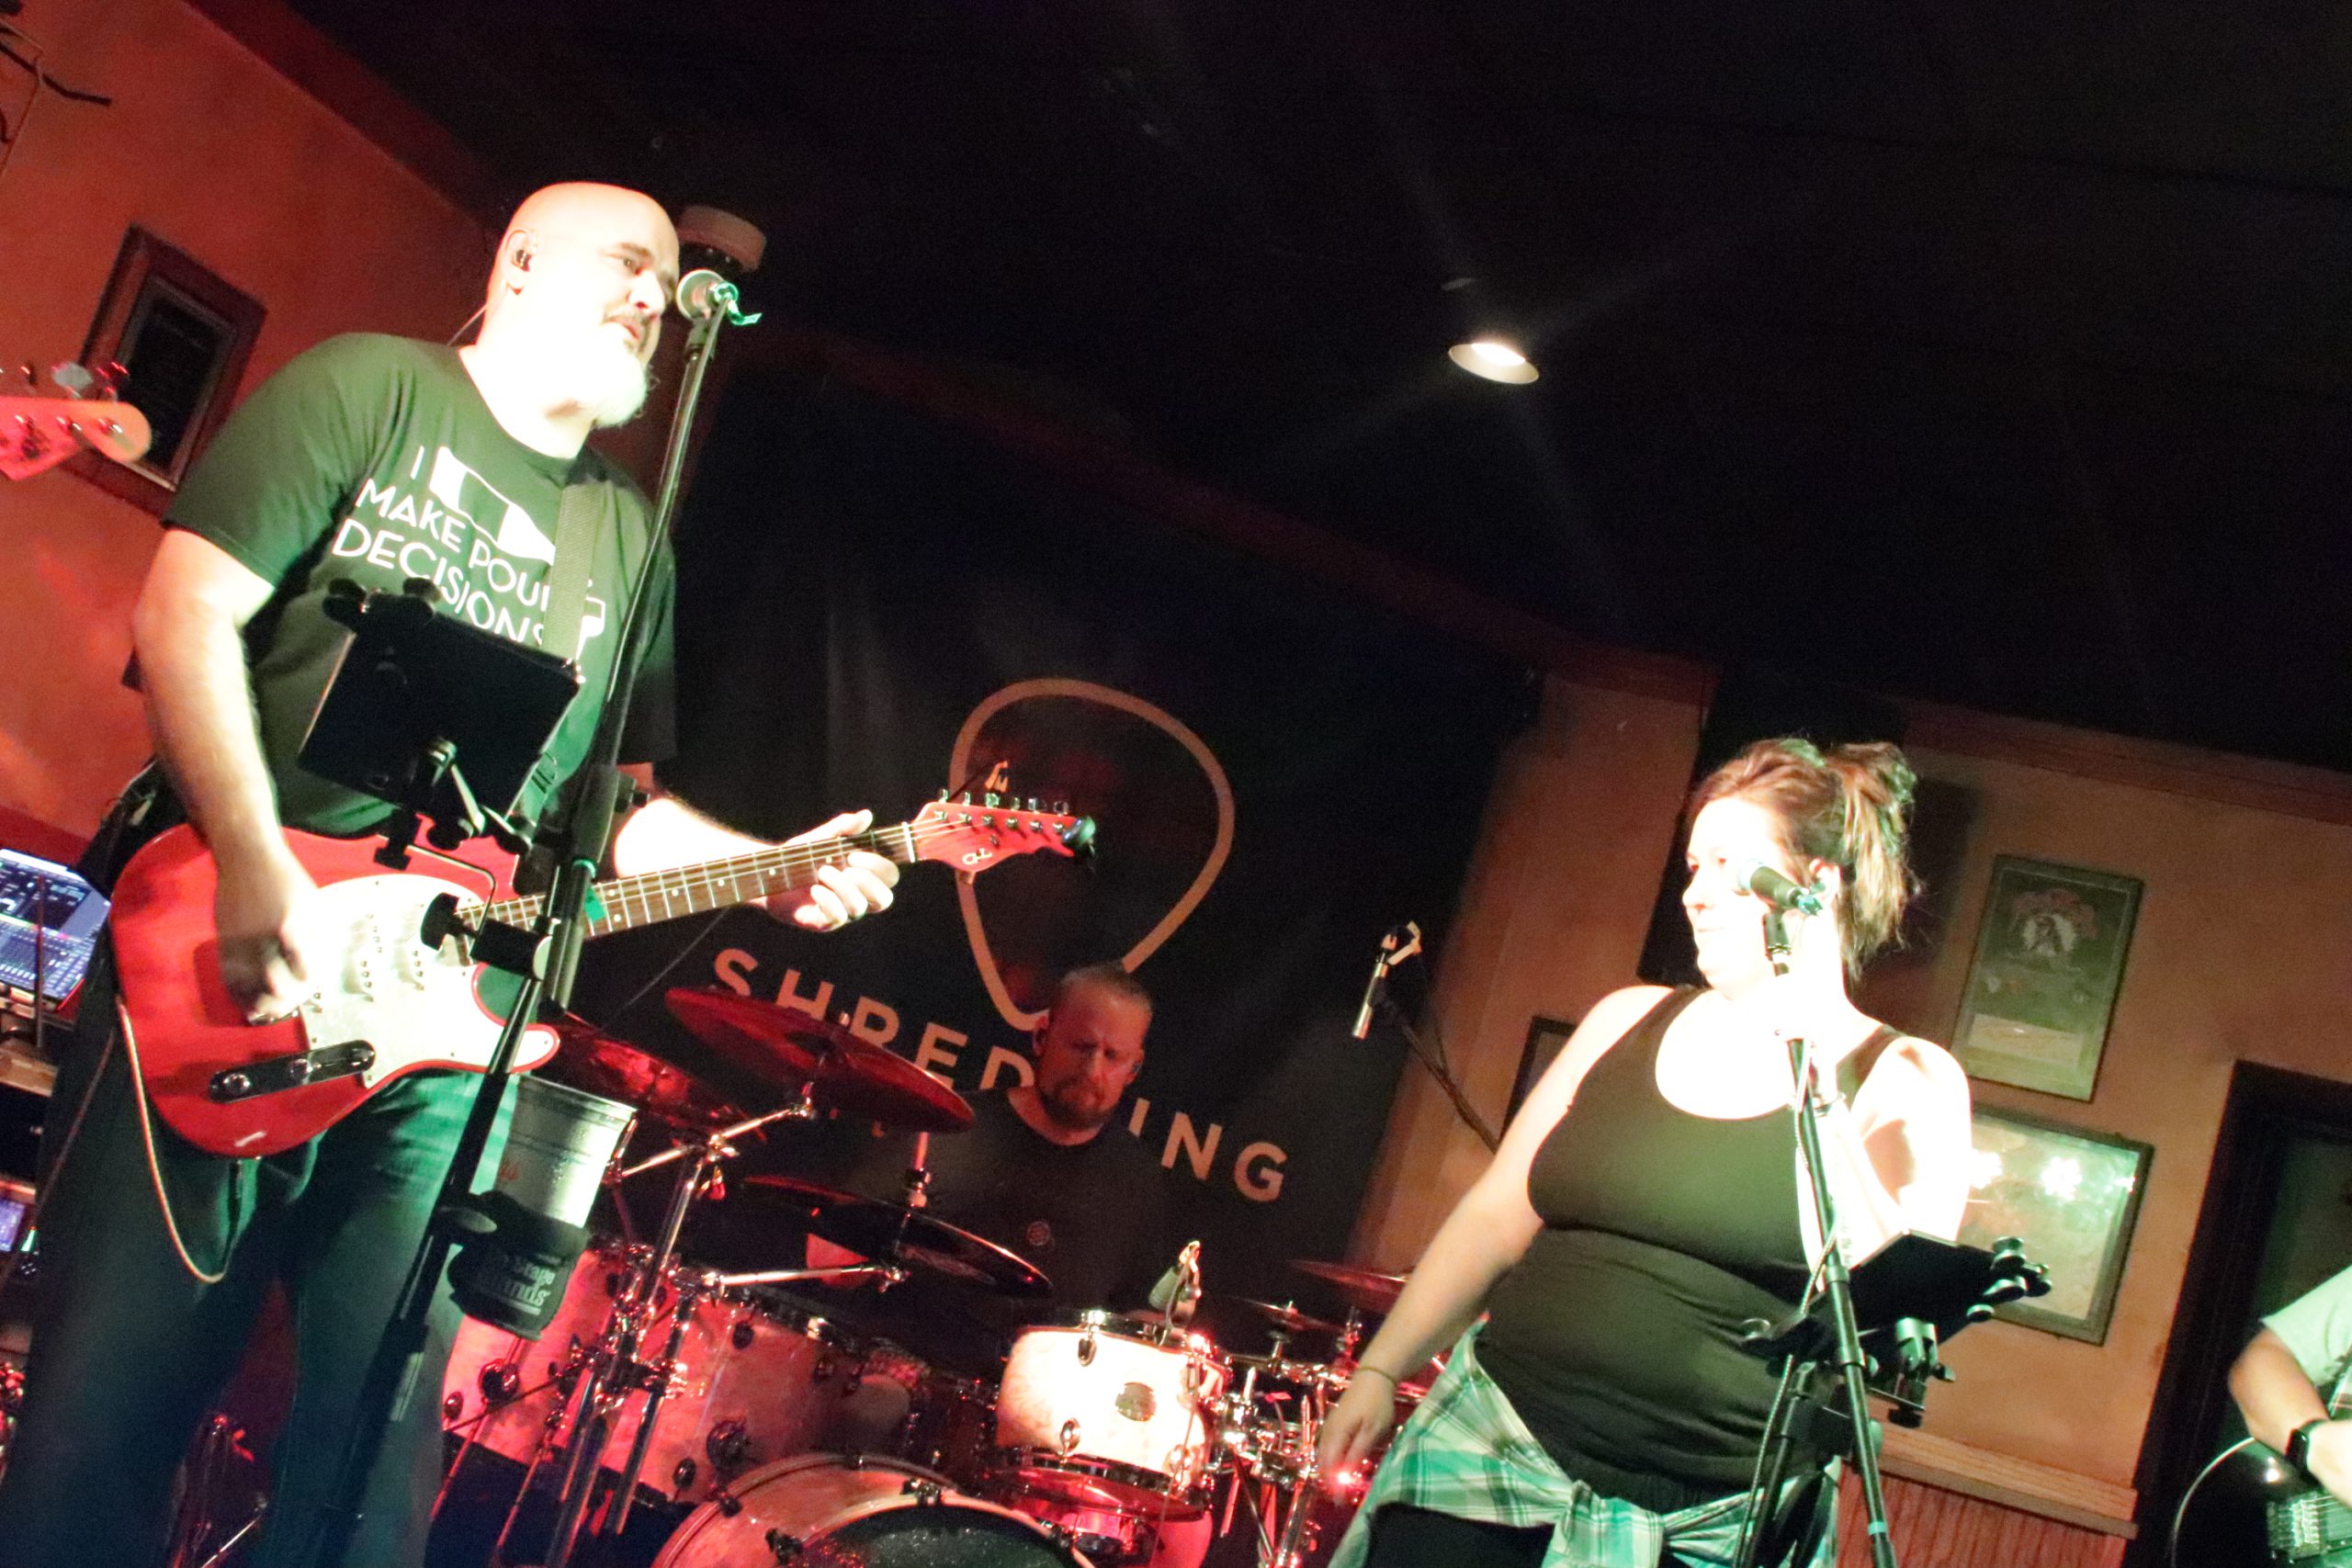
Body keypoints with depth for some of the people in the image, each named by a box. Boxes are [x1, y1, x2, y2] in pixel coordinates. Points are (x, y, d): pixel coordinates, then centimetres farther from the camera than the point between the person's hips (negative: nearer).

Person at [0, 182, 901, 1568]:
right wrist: (256, 868, -18)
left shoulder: (632, 542, 18)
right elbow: (186, 608, -7)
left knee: (376, 1453, 4)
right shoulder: (368, 389, 3)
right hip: (226, 984, -4)